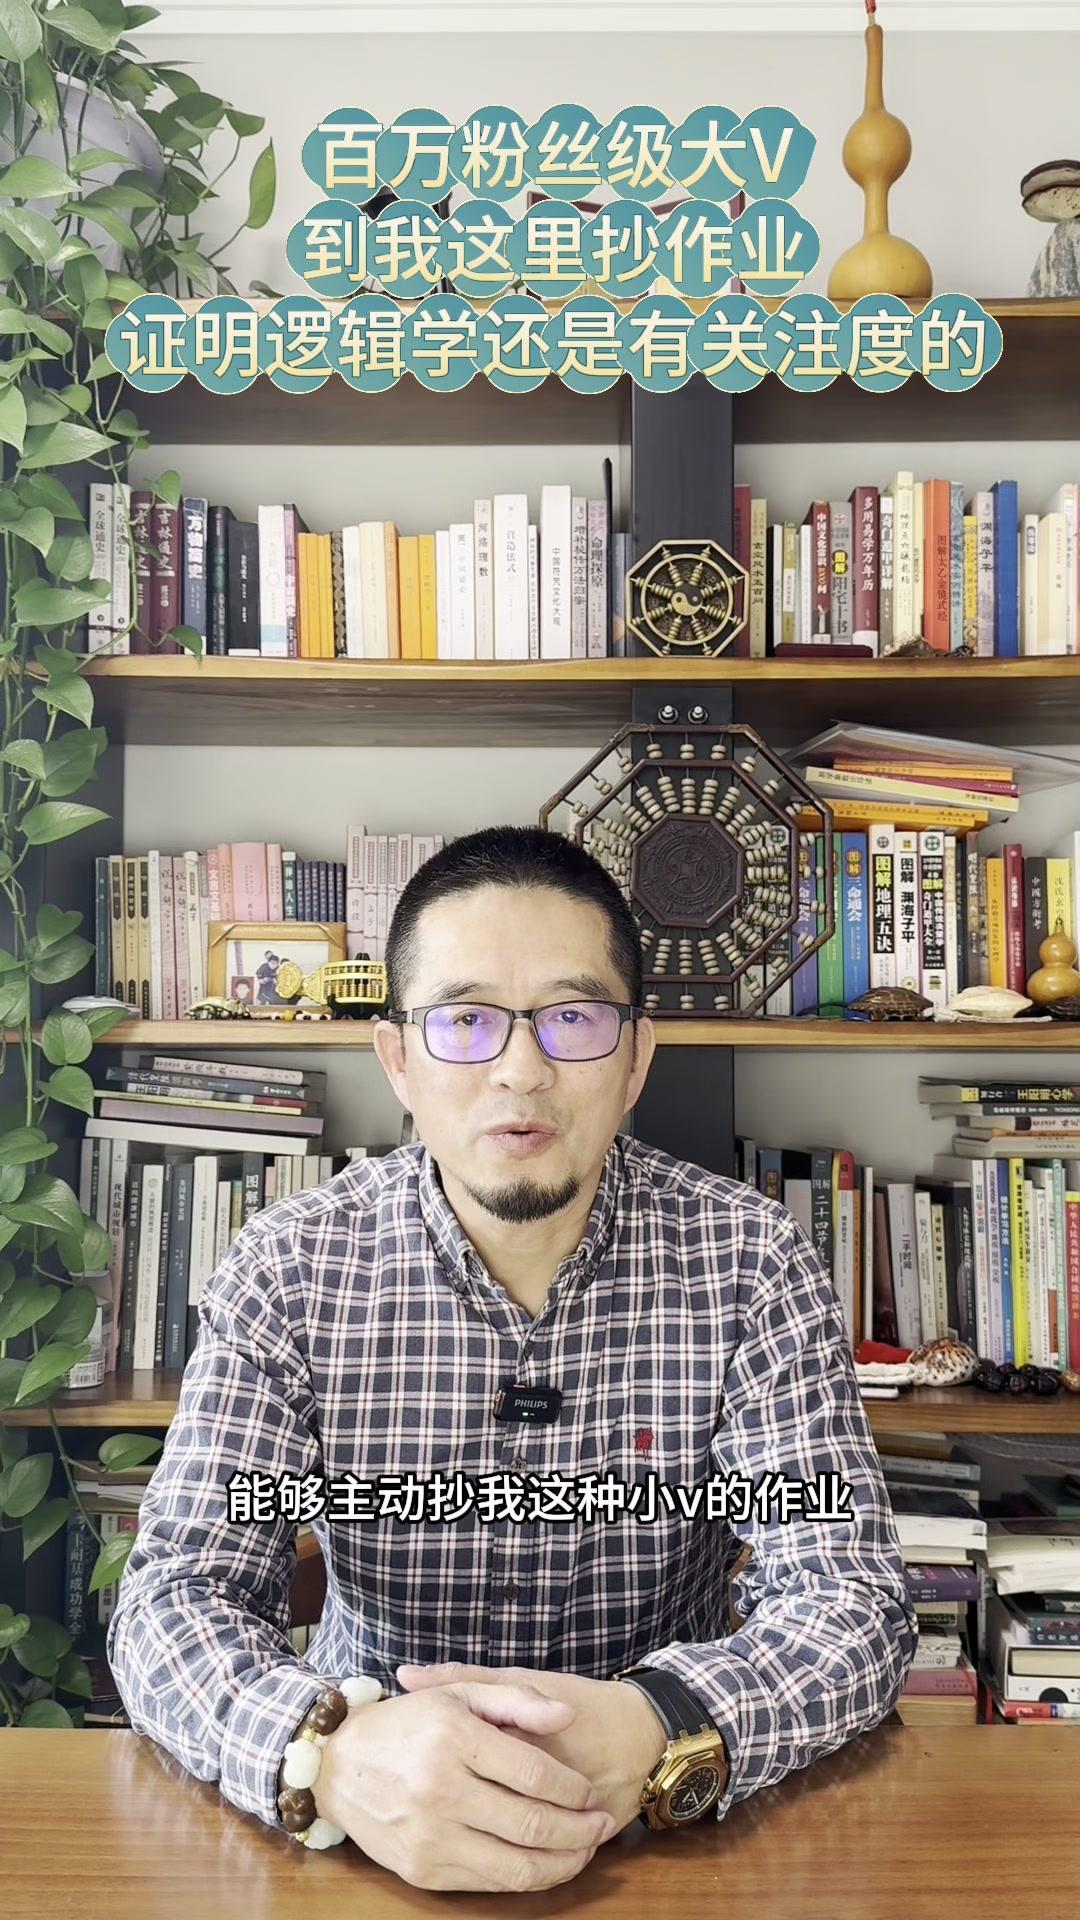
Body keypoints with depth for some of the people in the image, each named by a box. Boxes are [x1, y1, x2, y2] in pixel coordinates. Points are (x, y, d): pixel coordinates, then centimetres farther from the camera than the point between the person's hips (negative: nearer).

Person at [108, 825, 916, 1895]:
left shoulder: (749, 1264, -8)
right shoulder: (287, 1272, -7)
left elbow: (850, 1599, -12)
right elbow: (177, 1598, -11)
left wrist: (655, 1732, -33)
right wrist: (332, 1752, -33)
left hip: (671, 1826, 0)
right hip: (370, 1841, 0)